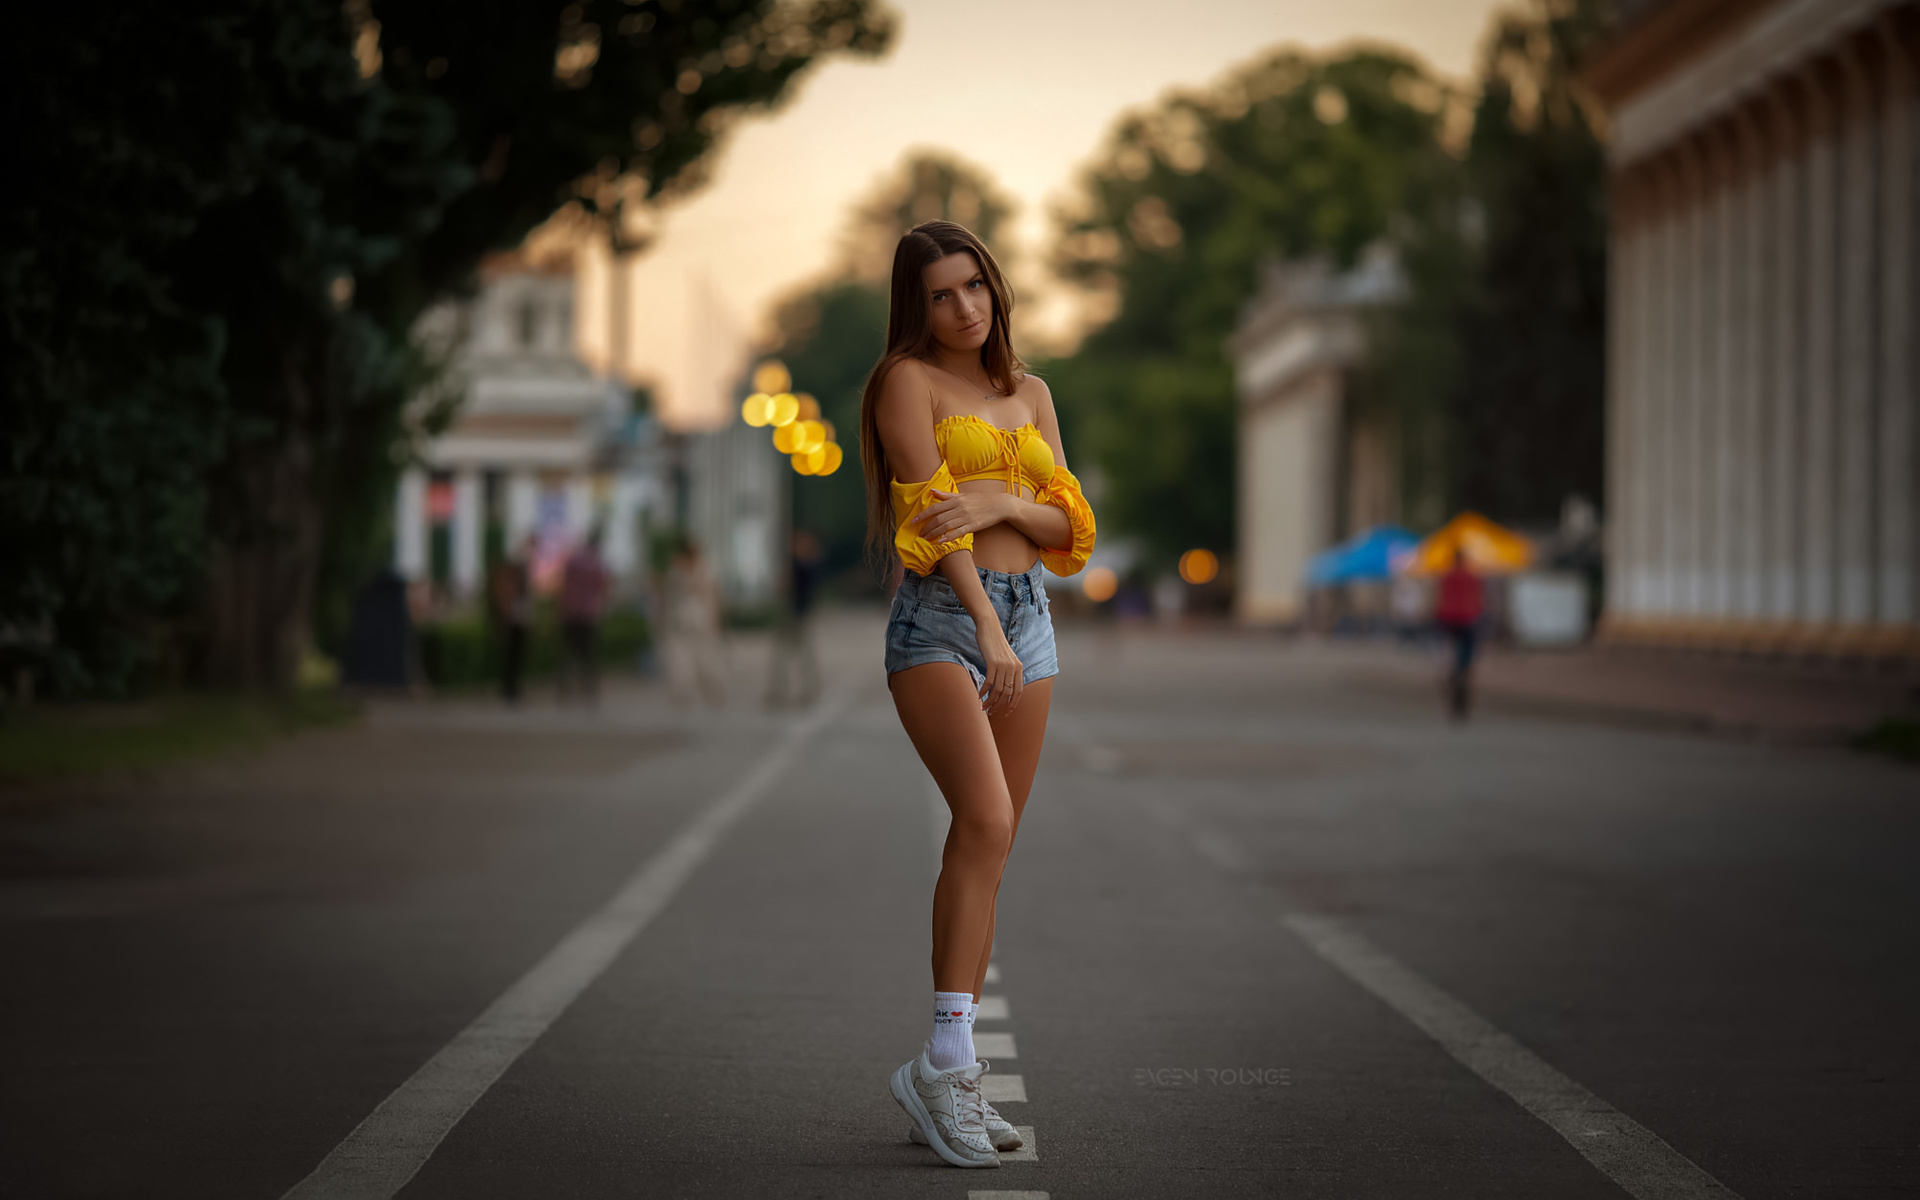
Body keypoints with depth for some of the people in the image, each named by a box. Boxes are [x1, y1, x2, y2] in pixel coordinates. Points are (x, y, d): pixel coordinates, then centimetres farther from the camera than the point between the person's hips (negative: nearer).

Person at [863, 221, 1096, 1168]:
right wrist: (986, 626, -19)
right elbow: (931, 505, -11)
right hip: (937, 618, -6)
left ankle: (950, 1086, 6)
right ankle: (946, 1062, -20)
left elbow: (1067, 525, 10)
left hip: (1026, 618, 6)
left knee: (988, 849, 3)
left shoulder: (1029, 395, 17)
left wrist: (1006, 501, -11)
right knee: (985, 822, -23)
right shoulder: (907, 381, 0)